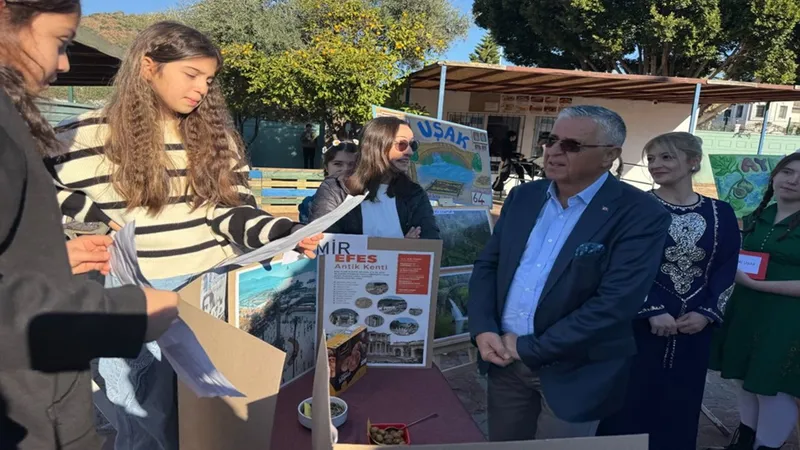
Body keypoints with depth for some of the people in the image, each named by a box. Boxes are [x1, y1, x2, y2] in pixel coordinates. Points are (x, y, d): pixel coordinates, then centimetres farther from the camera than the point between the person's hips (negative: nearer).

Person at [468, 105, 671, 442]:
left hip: (573, 373, -4)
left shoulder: (639, 215, -14)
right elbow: (487, 265, 6)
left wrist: (528, 349, -18)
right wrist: (482, 330, -10)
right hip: (504, 359, 5)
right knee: (501, 444, 21)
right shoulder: (523, 196, 3)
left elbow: (615, 304, -22)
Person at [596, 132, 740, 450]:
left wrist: (706, 313, -7)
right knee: (631, 400, 4)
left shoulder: (720, 213, 5)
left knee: (679, 403, 15)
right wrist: (653, 311, -15)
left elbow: (727, 269, 5)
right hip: (640, 322, -3)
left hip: (695, 326, 3)